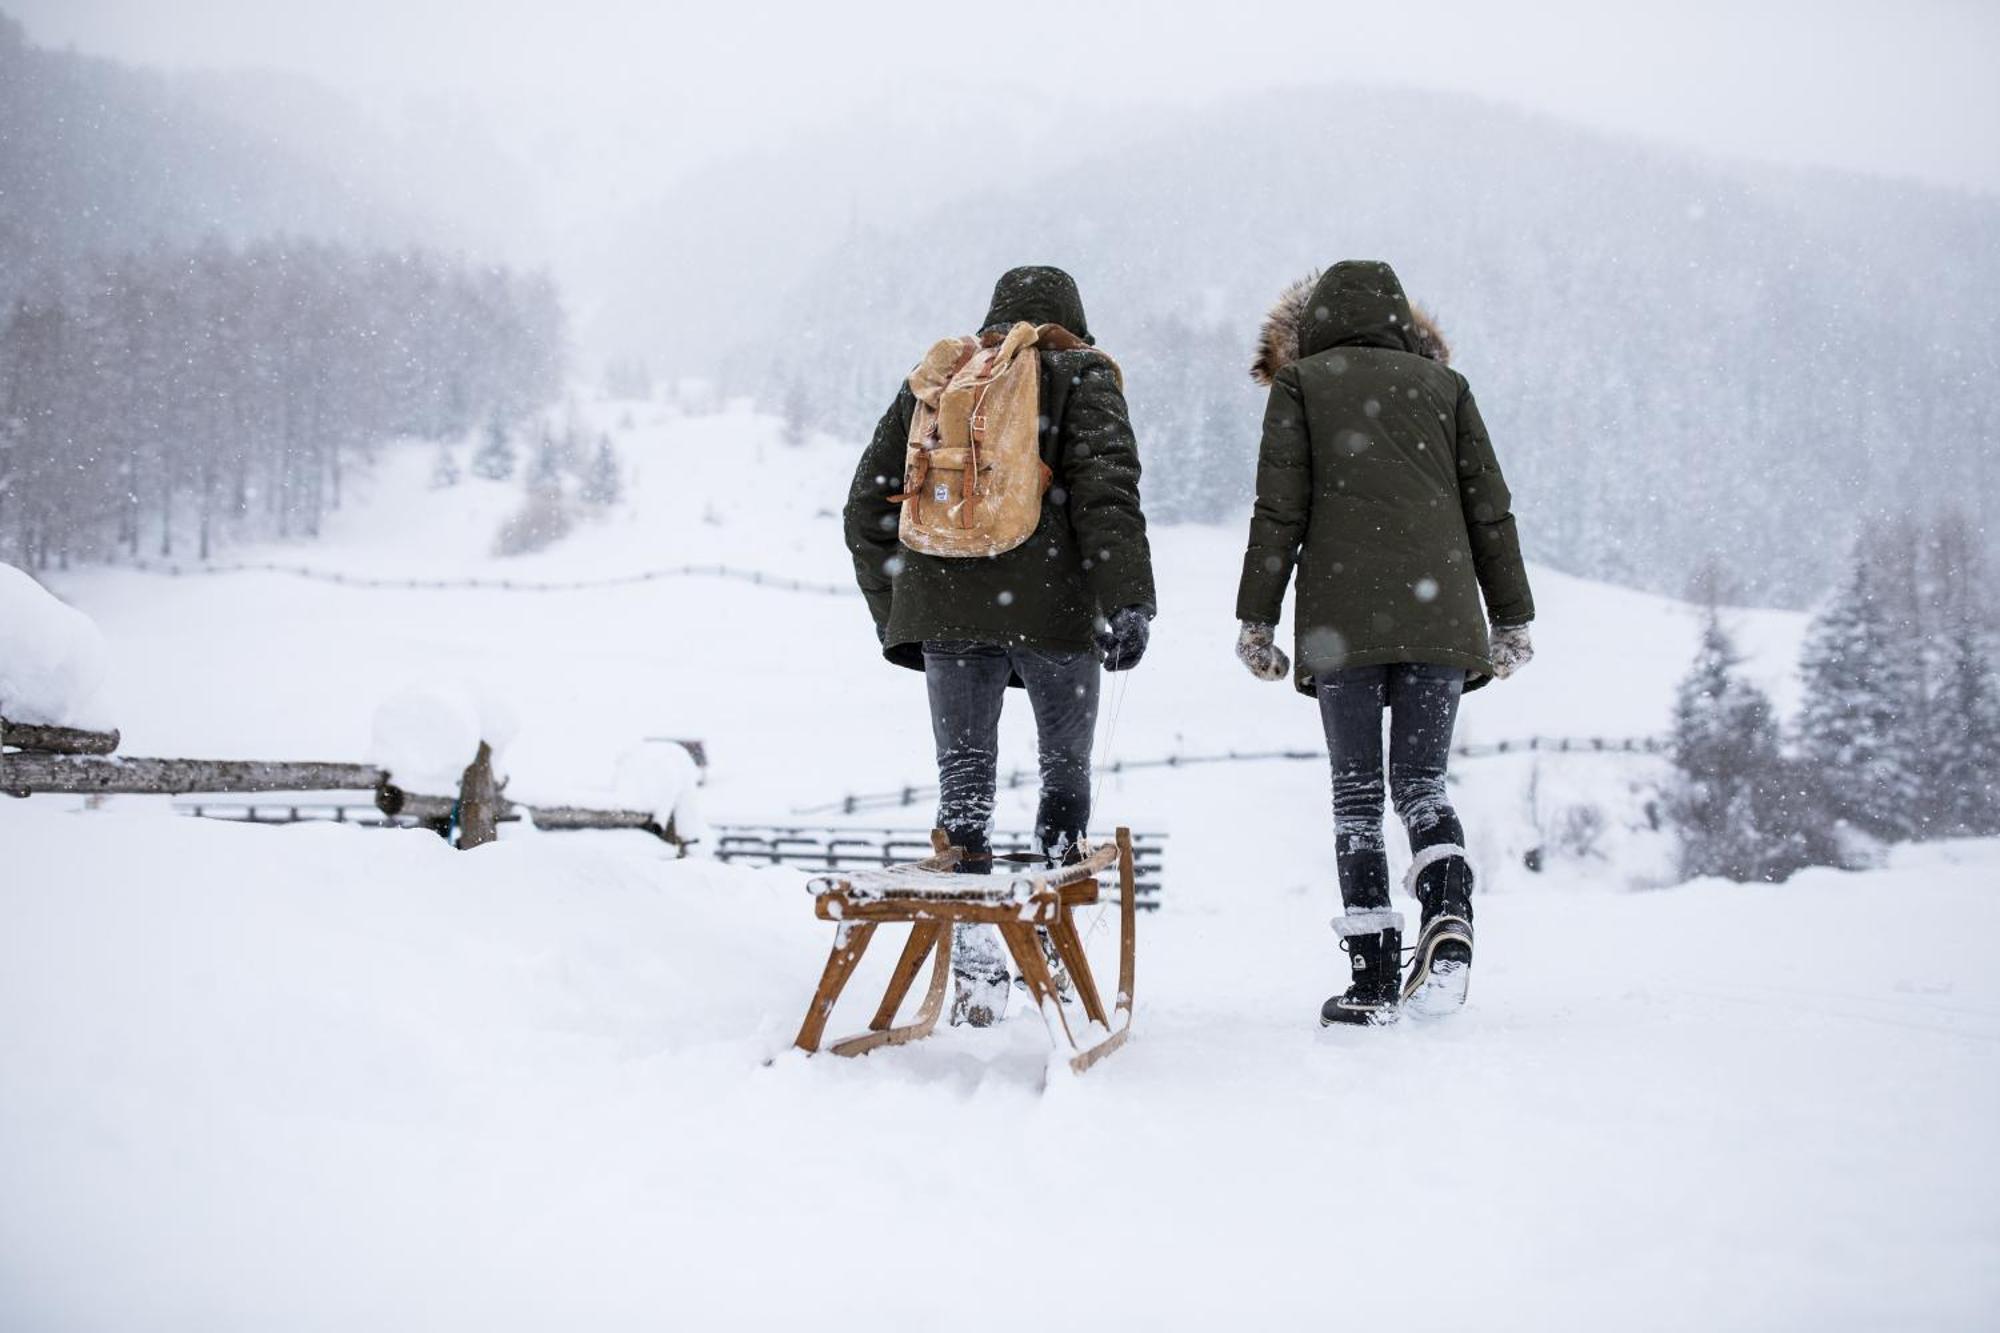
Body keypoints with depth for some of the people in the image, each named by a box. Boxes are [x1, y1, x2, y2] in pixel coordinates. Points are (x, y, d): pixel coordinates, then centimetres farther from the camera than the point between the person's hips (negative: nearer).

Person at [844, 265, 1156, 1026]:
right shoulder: (1080, 374, 10)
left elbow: (868, 507, 19)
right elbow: (1106, 490, -7)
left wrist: (891, 613, 23)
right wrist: (1128, 601, -11)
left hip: (944, 609, 3)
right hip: (1053, 607, -2)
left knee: (963, 777, 5)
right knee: (1065, 767, 14)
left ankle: (976, 958, -6)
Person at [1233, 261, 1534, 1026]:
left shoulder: (1299, 382, 11)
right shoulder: (1443, 383, 17)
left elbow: (1279, 513, 2)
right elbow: (1490, 510, 13)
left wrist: (1257, 619, 4)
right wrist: (1511, 619, 16)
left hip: (1343, 617, -2)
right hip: (1440, 615, 2)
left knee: (1357, 792, 5)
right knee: (1421, 783, 10)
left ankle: (1374, 977, 0)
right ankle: (1449, 918, -17)